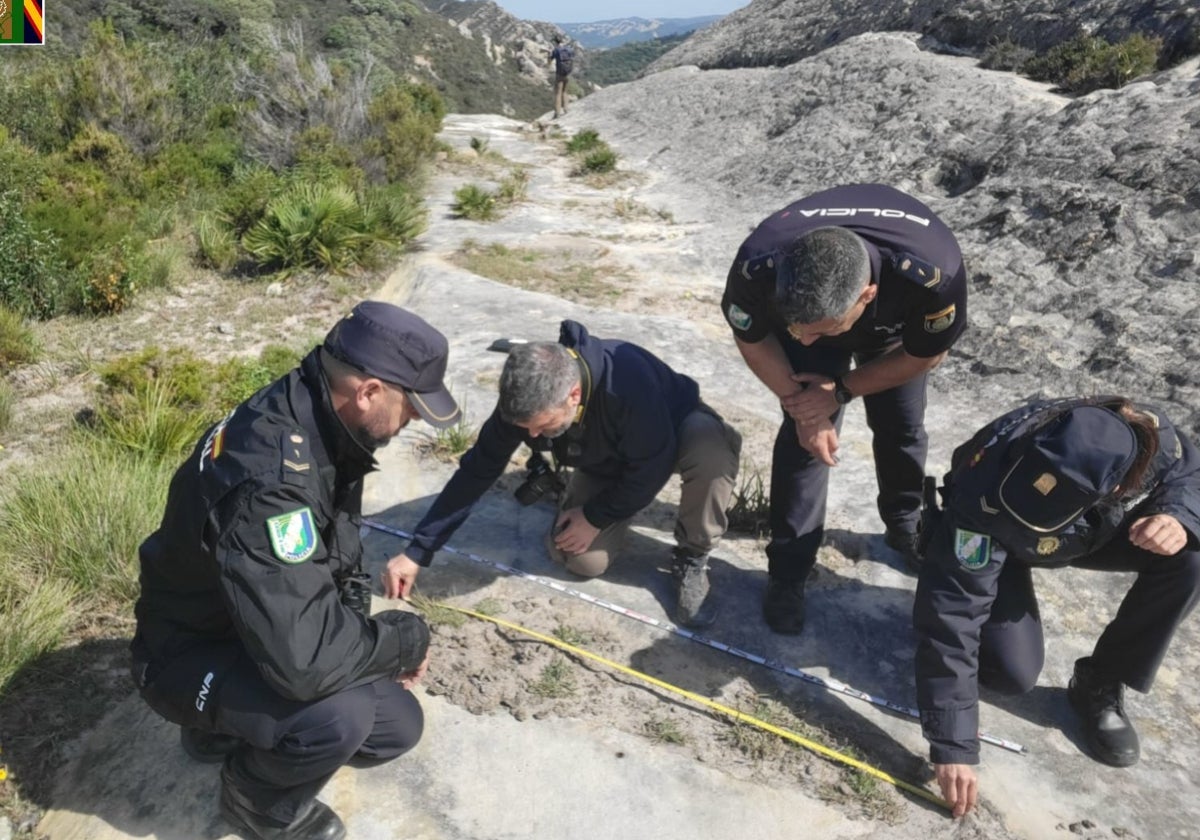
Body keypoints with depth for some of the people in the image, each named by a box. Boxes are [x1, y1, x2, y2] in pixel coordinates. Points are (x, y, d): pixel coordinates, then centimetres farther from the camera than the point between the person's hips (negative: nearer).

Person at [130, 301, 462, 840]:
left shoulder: (316, 423, -9)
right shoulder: (266, 477, -38)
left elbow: (338, 556, 7)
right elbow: (303, 659, -41)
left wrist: (376, 642, -4)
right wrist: (408, 638, -23)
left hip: (270, 631, 8)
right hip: (194, 654, -8)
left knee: (398, 727, 6)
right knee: (339, 715, -33)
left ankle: (236, 725, 21)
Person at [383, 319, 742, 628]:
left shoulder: (629, 381, -43)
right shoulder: (526, 400, -28)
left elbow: (654, 466, -30)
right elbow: (477, 470, -19)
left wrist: (597, 517, -20)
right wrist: (417, 552, -19)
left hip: (673, 432, -3)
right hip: (608, 462, 3)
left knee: (710, 449, -39)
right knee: (583, 560, -15)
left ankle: (691, 559, -14)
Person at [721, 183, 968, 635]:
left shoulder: (933, 273, -44)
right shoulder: (757, 267, -42)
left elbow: (925, 353, -20)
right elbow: (752, 339, -18)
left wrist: (839, 391, -23)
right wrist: (798, 404, -23)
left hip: (896, 325, 1)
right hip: (807, 305, 0)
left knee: (901, 427, 7)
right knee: (804, 434, -9)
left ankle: (906, 526, 37)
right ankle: (788, 571, 6)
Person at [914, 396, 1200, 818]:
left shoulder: (1151, 436, -34)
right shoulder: (985, 499, -44)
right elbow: (951, 616, -41)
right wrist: (952, 747, -40)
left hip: (1100, 528, 4)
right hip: (998, 543, -3)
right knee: (1014, 673, -18)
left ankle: (1100, 685, -2)